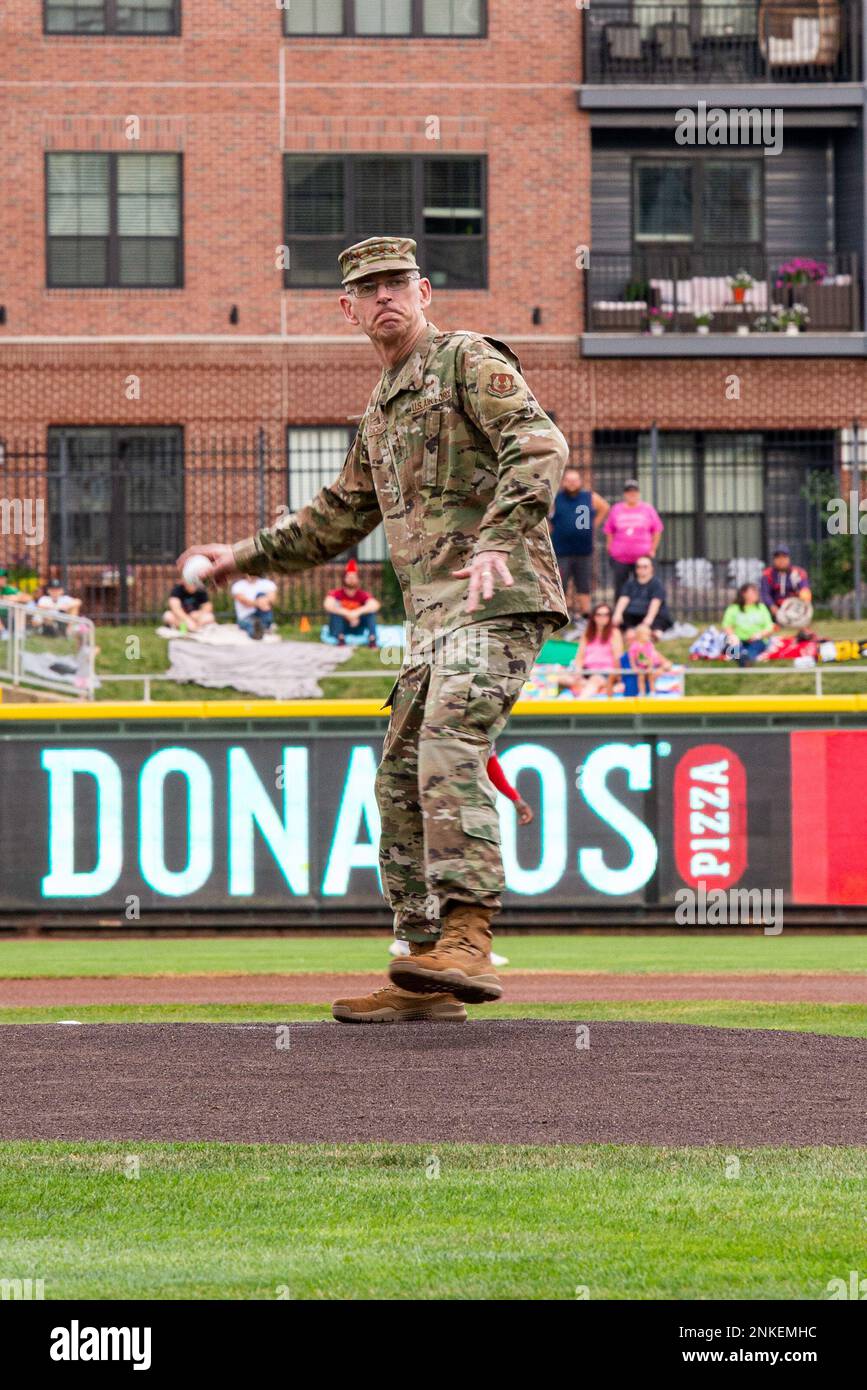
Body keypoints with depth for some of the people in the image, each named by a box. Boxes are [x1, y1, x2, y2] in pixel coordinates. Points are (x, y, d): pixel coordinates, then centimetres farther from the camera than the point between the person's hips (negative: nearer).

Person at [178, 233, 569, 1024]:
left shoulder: (470, 361, -1)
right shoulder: (383, 408, 25)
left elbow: (540, 446, -18)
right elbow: (341, 516, 37)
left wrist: (496, 540, -32)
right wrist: (246, 557, 33)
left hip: (498, 601, -9)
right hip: (434, 614, 9)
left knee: (449, 751, -26)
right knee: (402, 780, 6)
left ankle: (468, 938, -36)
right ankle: (428, 979, 9)